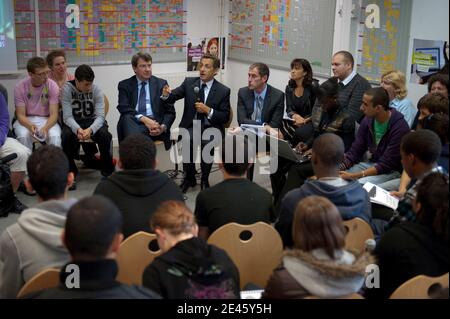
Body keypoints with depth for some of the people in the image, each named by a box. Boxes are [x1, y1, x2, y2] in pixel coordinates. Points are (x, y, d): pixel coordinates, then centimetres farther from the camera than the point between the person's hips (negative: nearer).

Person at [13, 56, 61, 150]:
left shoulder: (52, 86, -11)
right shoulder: (20, 87, -11)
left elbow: (54, 114, -14)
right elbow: (20, 115, -11)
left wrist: (45, 127, -35)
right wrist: (30, 126, -34)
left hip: (47, 120, 0)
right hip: (26, 121, 0)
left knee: (55, 136, -31)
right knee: (23, 136, -31)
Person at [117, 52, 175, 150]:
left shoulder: (161, 84, 16)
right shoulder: (125, 85, 14)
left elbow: (170, 111, 11)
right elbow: (124, 109, -2)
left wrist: (163, 127, -11)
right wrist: (143, 118, -20)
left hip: (155, 123, 0)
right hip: (133, 123, 1)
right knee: (127, 118, -36)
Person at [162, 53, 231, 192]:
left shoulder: (223, 91, -1)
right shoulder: (189, 82, 4)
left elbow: (225, 117, -1)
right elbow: (174, 96, -7)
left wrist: (208, 111, -17)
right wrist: (166, 94, -31)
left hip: (211, 127, -1)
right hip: (191, 126, 1)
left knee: (207, 142, -32)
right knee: (186, 141, -29)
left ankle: (205, 179, -9)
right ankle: (189, 177, -6)